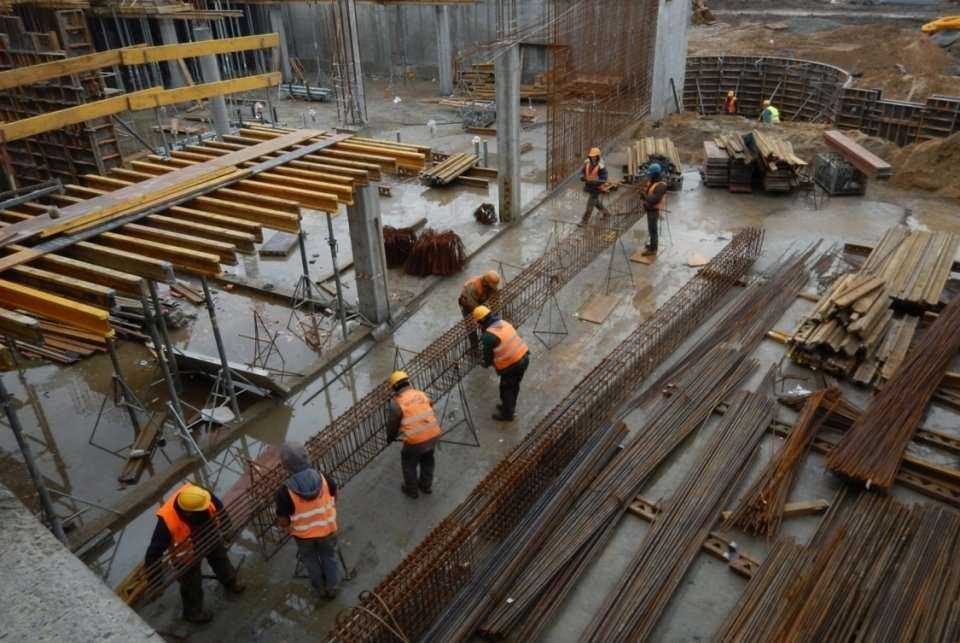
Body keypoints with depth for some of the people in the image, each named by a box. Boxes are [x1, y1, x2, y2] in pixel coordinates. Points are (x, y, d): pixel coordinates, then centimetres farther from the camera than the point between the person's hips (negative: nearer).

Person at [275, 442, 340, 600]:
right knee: (328, 555, 29)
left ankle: (321, 588, 49)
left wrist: (278, 521, 3)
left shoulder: (285, 492, -33)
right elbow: (334, 495, -3)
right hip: (327, 529, 1)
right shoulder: (324, 479, -24)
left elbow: (283, 522, -21)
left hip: (303, 534, -1)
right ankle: (332, 587, 47)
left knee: (310, 558, 29)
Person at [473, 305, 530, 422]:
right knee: (514, 385, 27)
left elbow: (488, 354, -6)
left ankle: (507, 414, 33)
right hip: (524, 357, 7)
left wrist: (486, 364, 17)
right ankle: (510, 406, 48)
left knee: (506, 389, 16)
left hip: (511, 365, -7)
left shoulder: (488, 335, -19)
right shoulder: (504, 323, 4)